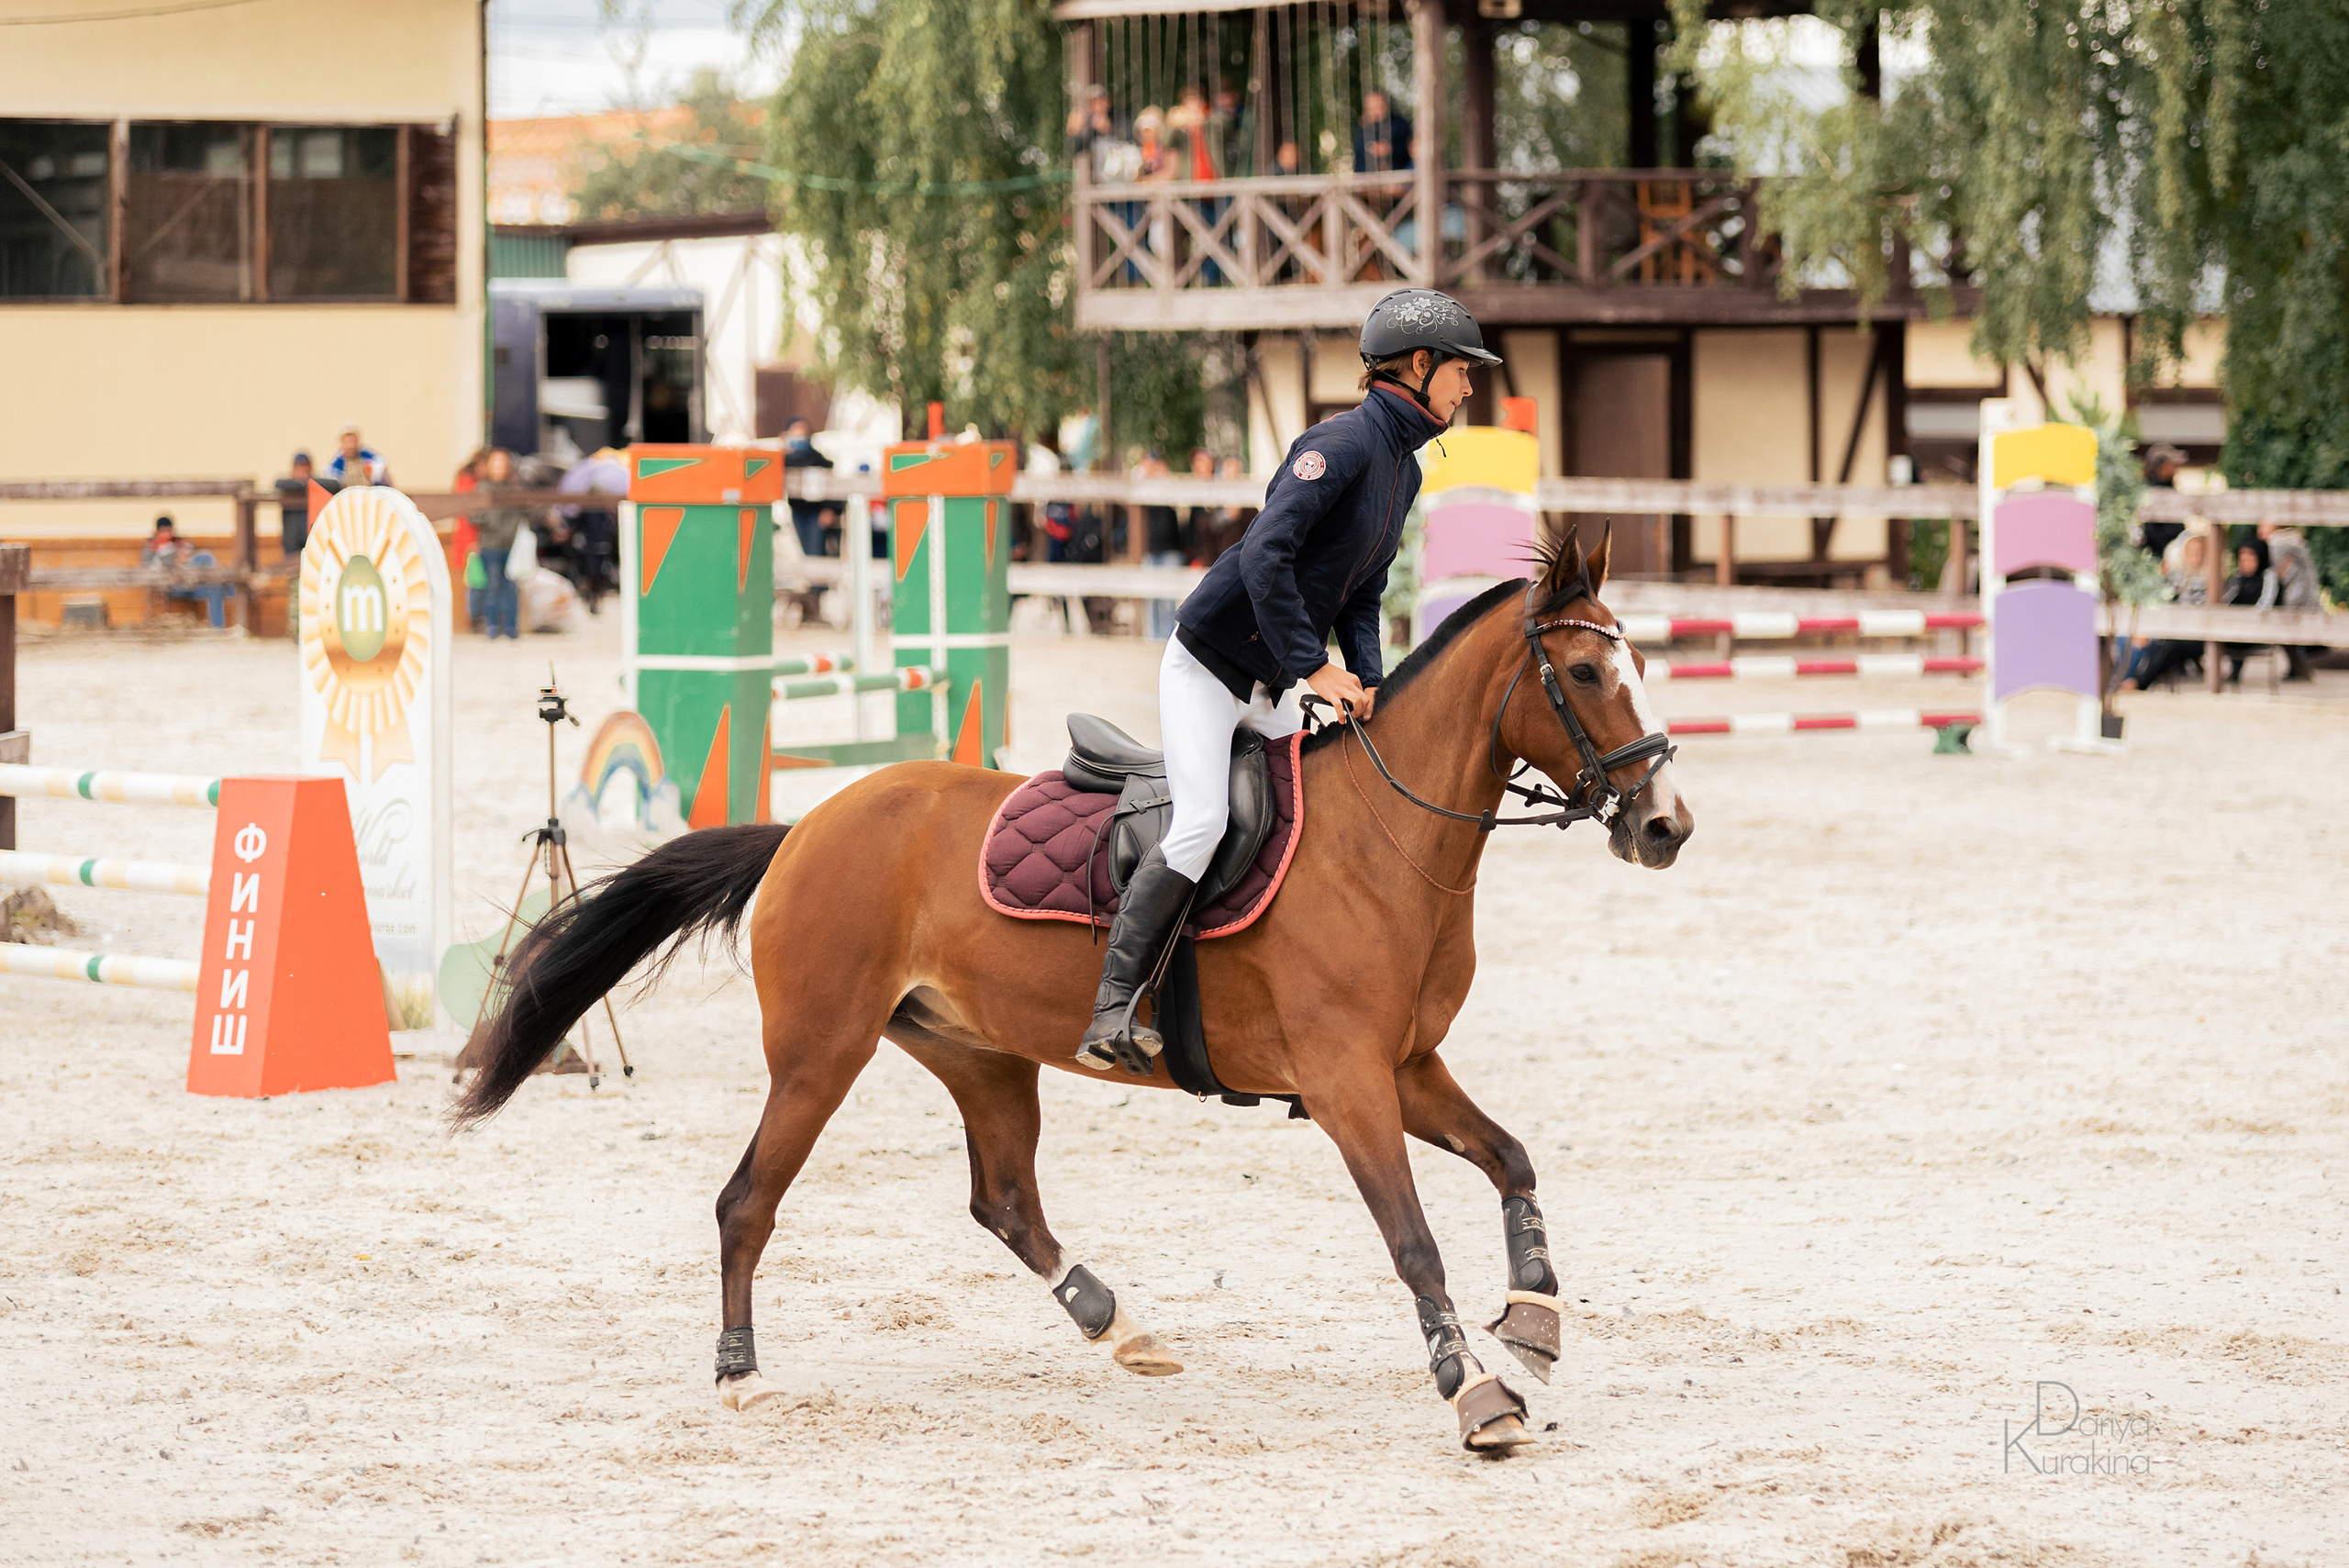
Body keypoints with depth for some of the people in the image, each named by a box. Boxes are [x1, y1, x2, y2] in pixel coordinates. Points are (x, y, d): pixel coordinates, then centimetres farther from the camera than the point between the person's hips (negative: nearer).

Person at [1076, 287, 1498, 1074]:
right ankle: (1112, 1011, -22)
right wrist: (1314, 666, -26)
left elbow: (1360, 596, 15)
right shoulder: (1344, 442, -18)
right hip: (1207, 662, -9)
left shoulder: (1403, 470, 11)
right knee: (1202, 823, -22)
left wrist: (1365, 682, -2)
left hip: (1270, 688, 10)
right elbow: (1266, 556, -28)